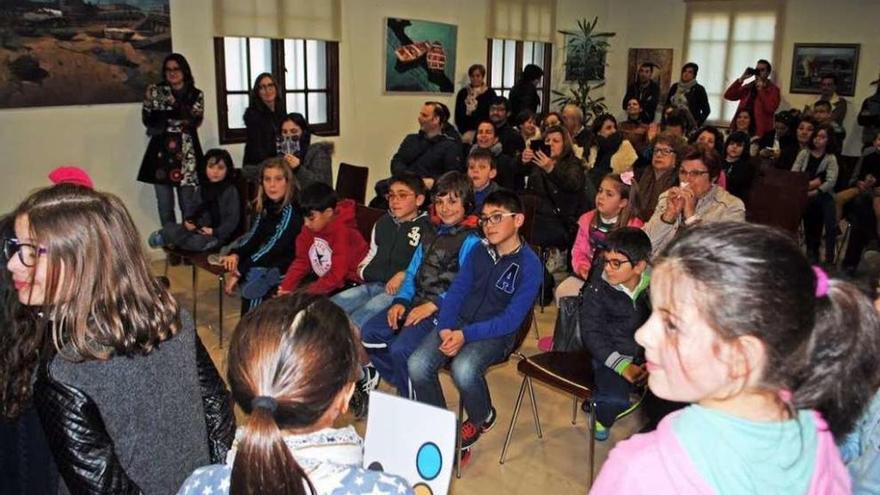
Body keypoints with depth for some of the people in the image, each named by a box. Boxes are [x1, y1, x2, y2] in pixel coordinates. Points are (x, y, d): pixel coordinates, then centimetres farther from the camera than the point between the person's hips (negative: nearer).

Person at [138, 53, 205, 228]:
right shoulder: (155, 91, 9)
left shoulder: (196, 95, 8)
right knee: (164, 205, 2)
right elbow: (148, 119, -1)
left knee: (188, 204, 1)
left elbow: (195, 121, -8)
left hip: (186, 154, -1)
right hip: (161, 152, 1)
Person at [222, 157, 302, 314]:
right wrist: (235, 254, -17)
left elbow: (275, 245, -25)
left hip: (293, 263, -7)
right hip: (272, 260, 7)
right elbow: (254, 236, 2)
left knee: (254, 276, -24)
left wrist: (240, 270, -26)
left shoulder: (292, 209, -19)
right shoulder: (265, 205, 5)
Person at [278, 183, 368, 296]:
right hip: (324, 279, 7)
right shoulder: (309, 230, -1)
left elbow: (337, 274, -26)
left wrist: (308, 294, -28)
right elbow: (301, 261, 2)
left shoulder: (342, 232, -22)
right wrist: (286, 288, -12)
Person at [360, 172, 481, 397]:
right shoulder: (431, 234, 19)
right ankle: (402, 385, 12)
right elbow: (412, 273, 17)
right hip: (416, 302, 8)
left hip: (444, 310, -8)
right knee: (369, 333, -5)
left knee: (401, 348, -25)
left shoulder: (471, 241, -9)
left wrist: (433, 305, -22)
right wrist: (401, 301, 1)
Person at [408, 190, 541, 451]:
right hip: (459, 322, 5)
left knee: (463, 368, -34)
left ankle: (482, 419, 1)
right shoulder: (479, 252, 5)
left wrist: (466, 335, -25)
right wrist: (445, 328, -14)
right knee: (417, 364, -20)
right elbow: (456, 290, 5)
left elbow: (511, 319, -17)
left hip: (496, 332, -5)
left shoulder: (529, 265, -12)